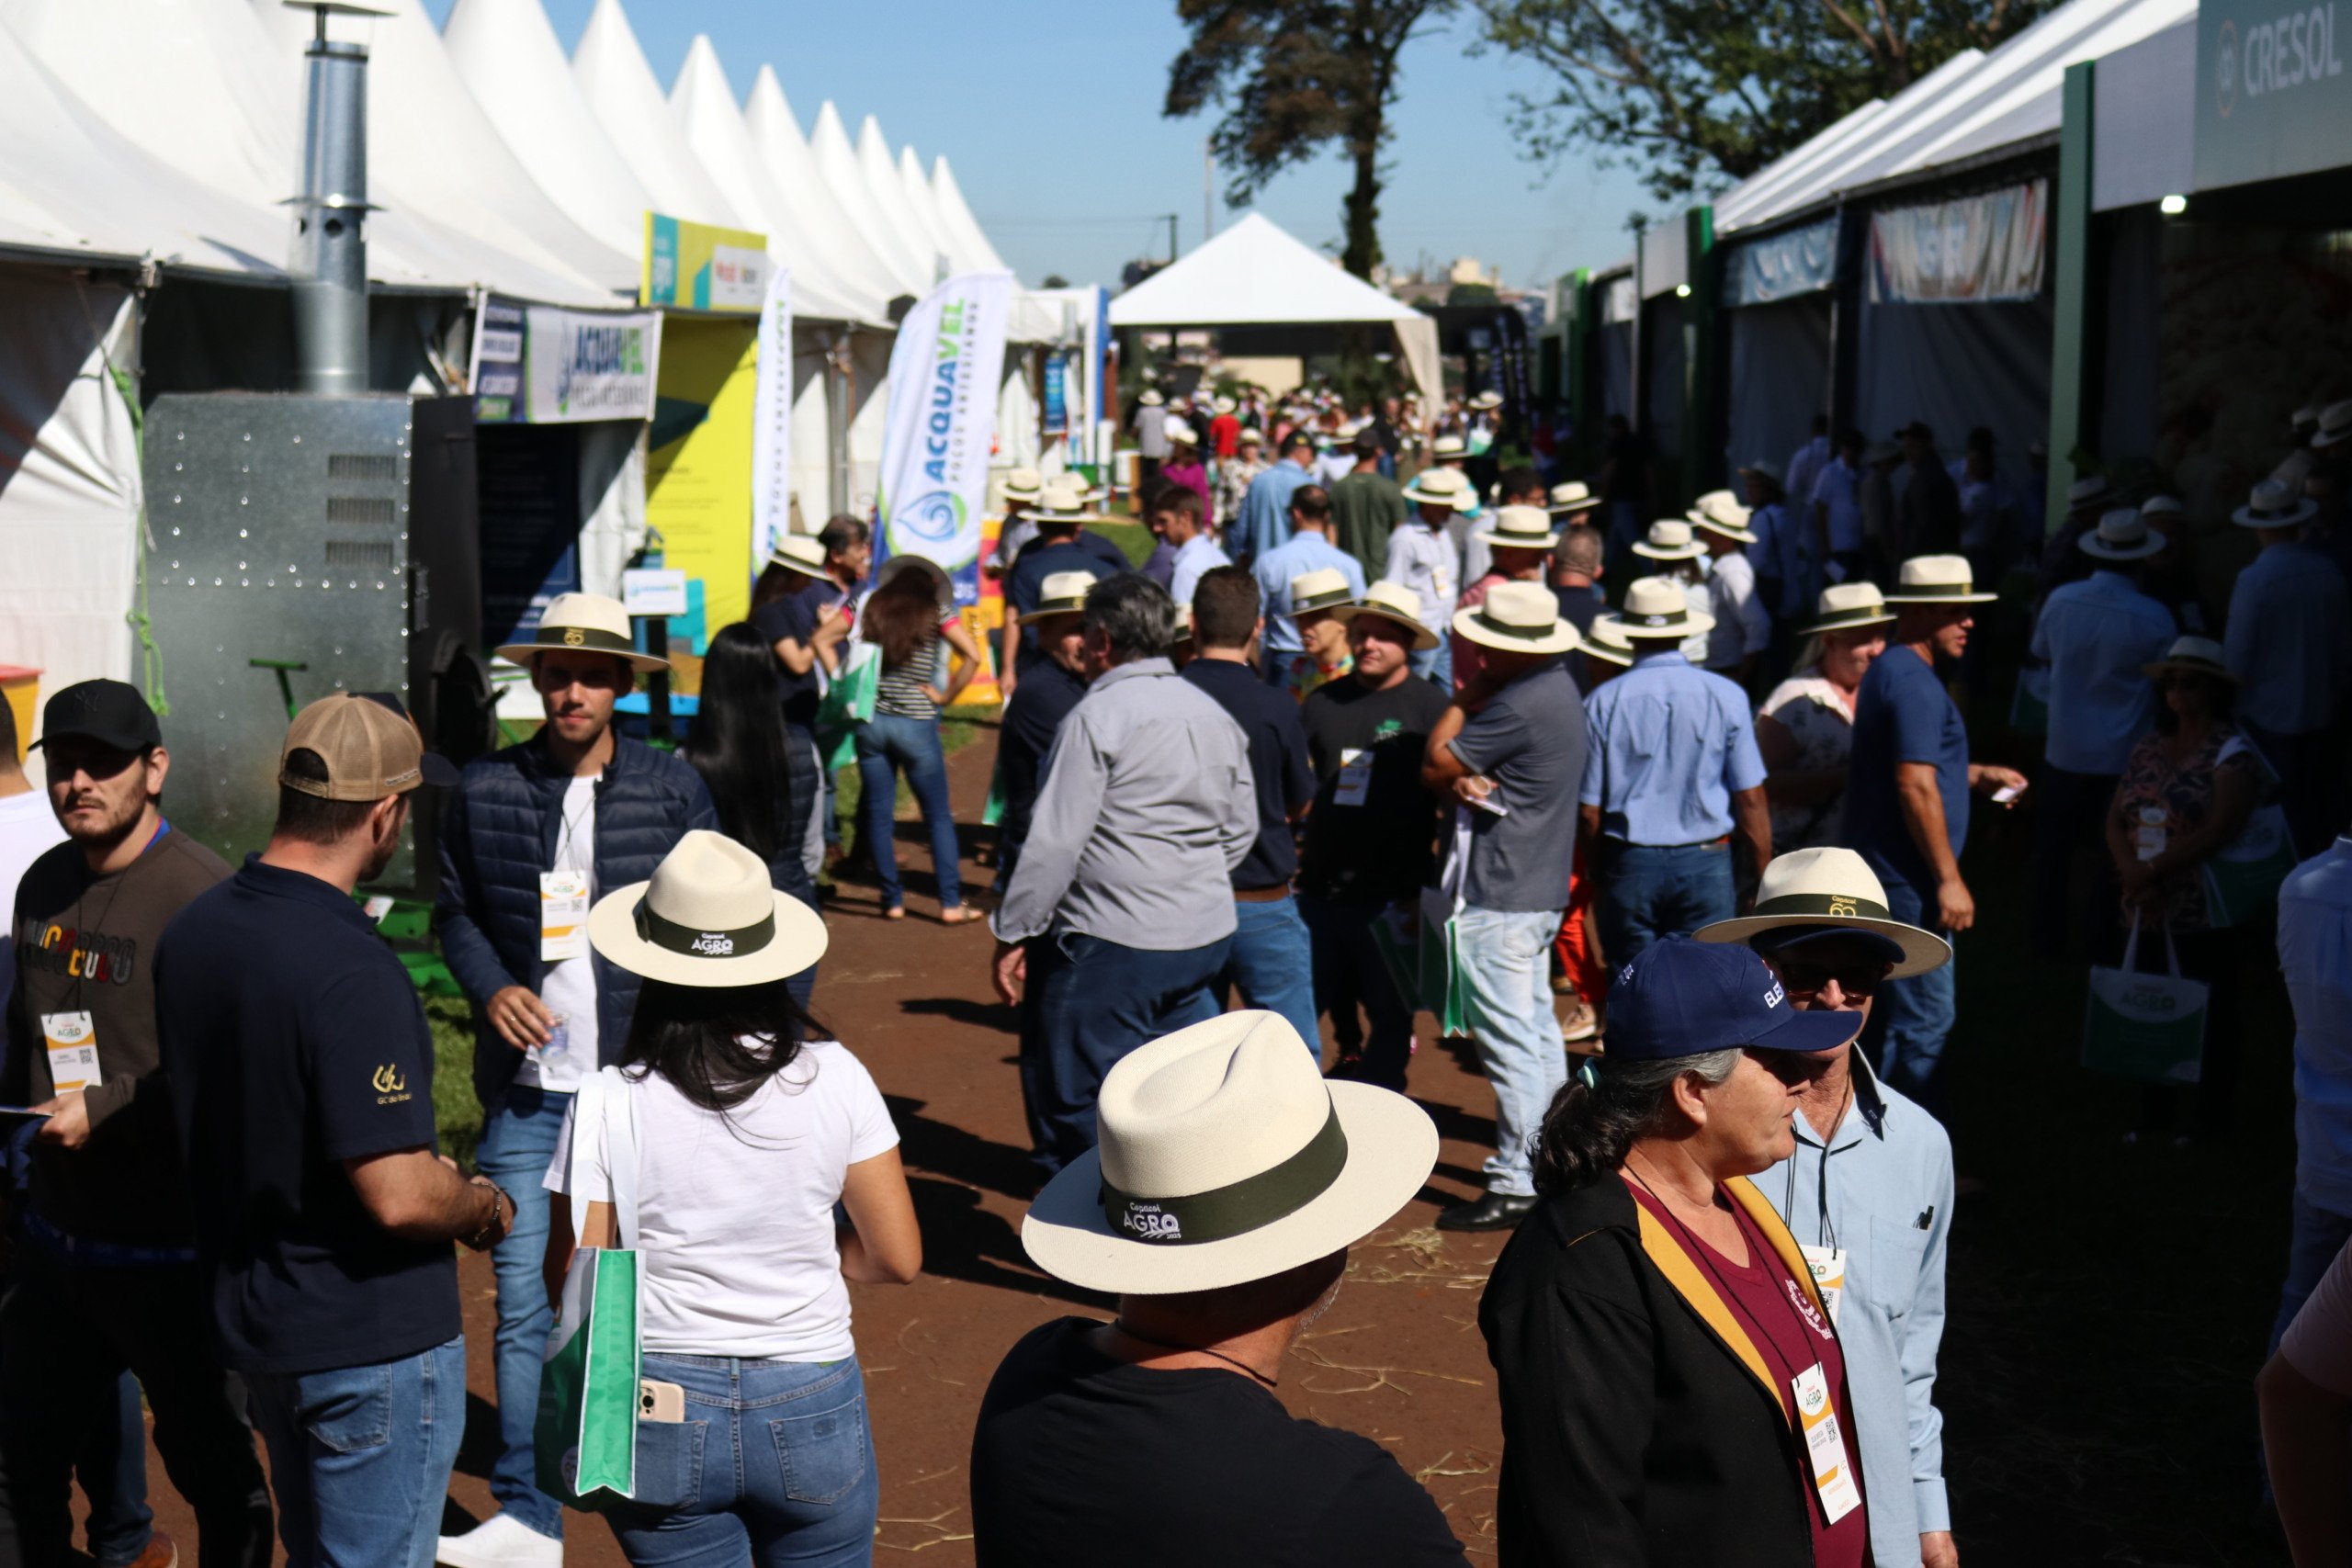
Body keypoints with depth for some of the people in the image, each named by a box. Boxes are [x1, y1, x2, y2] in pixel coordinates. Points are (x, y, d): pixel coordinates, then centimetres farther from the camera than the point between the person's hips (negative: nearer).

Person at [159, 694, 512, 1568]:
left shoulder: (191, 934, 0)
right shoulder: (351, 970, -26)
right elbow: (400, 1198, -29)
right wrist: (487, 1208, -7)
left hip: (249, 1320, 8)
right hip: (371, 1339, -8)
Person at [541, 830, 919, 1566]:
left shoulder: (610, 1103, -10)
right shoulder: (834, 1077, -7)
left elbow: (571, 1284, -7)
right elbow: (898, 1258, -2)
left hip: (659, 1417, 0)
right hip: (810, 1409, 0)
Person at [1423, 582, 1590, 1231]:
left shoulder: (1519, 704, -21)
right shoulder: (1559, 688, 12)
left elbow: (1434, 765, -13)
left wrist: (1462, 700, -3)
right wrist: (1466, 783, -13)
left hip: (1500, 897, -11)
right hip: (1542, 888, 11)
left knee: (1508, 1040, -7)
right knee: (1538, 1031, 17)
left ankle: (1516, 1184, -4)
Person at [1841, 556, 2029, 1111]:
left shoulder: (1889, 670, 16)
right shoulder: (1913, 682, -18)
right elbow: (1916, 786, -23)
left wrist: (1980, 776, 19)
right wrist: (1948, 878, -20)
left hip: (1884, 875, 11)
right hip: (1908, 879, -11)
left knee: (1900, 1013, 17)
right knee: (1926, 1017, -6)